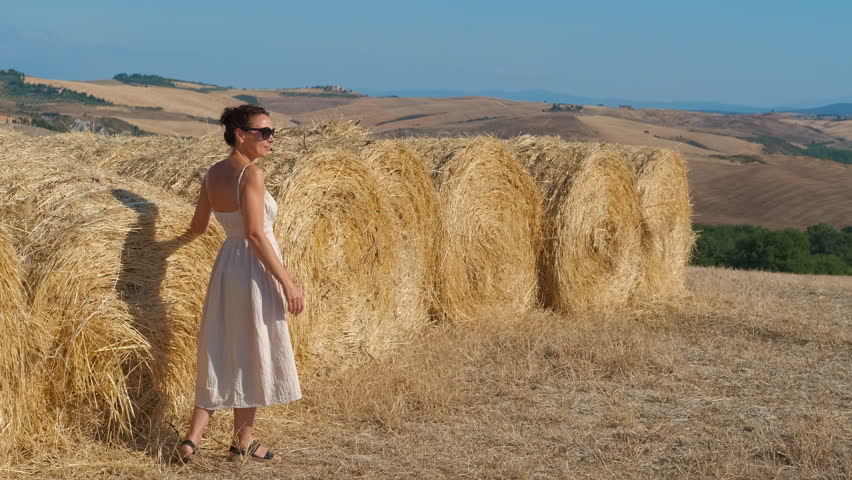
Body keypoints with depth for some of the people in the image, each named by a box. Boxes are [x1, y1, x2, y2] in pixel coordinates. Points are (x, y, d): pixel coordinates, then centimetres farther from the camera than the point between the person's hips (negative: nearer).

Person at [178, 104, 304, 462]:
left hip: (226, 264, 7)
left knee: (221, 353, 14)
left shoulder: (213, 174, 6)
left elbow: (198, 228, 14)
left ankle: (193, 437, 10)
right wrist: (287, 282, -19)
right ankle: (243, 443, 17)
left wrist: (195, 225, 39)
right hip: (254, 270, -7)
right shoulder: (251, 173, -17)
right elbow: (255, 233, -21)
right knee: (251, 355, 6)